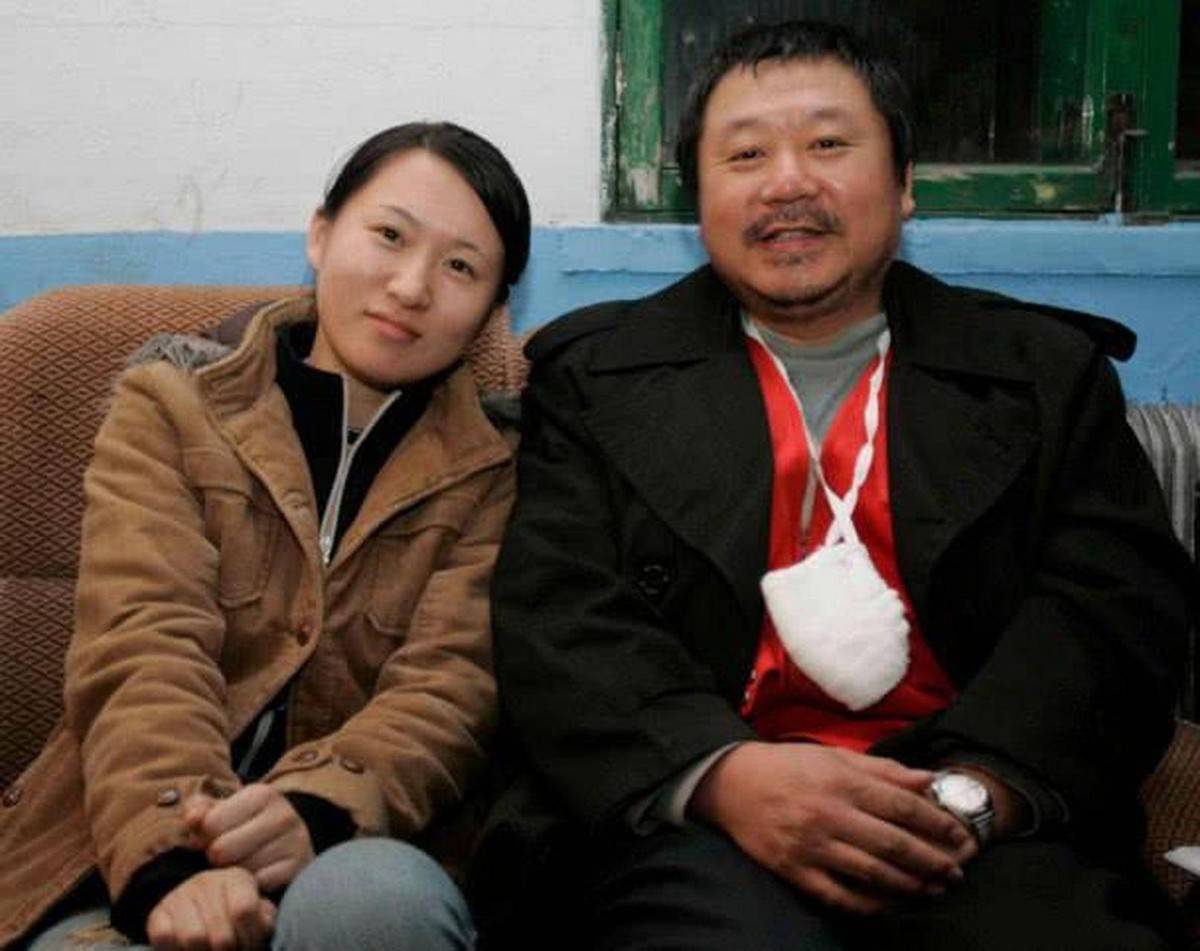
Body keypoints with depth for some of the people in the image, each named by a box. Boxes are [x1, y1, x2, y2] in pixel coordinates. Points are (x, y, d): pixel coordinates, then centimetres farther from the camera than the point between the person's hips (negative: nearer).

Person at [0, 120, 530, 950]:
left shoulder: (494, 473, 11)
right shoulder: (171, 406, 10)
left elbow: (451, 682, -4)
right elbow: (143, 646, -7)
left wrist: (318, 808, -26)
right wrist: (173, 852, -26)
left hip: (347, 857, 0)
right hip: (133, 868, 1)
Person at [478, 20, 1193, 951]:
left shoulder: (1045, 371, 14)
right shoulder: (596, 375, 12)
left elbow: (1116, 605, 3)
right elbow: (555, 621, 1)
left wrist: (971, 789, -16)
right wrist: (721, 773, -17)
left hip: (982, 832, 2)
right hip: (693, 820, -1)